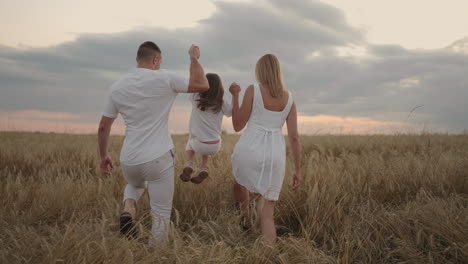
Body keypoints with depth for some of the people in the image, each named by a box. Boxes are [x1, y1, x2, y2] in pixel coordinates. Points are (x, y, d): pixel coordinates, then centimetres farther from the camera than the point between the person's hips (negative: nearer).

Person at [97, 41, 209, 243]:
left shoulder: (117, 87, 5)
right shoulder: (164, 79, -7)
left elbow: (103, 127, 9)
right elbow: (202, 85, 0)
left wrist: (103, 156, 22)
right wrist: (194, 58, 13)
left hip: (129, 160, 4)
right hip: (158, 159, -4)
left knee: (134, 185, 36)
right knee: (161, 214, 9)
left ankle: (128, 207, 6)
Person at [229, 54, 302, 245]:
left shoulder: (252, 90, -3)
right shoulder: (289, 98, 8)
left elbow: (238, 126, 1)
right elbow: (294, 137, 5)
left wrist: (235, 96, 10)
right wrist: (298, 170, 10)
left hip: (248, 152, -2)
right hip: (274, 157, 2)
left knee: (240, 179, 37)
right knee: (267, 215, 7)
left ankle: (245, 218, 50)